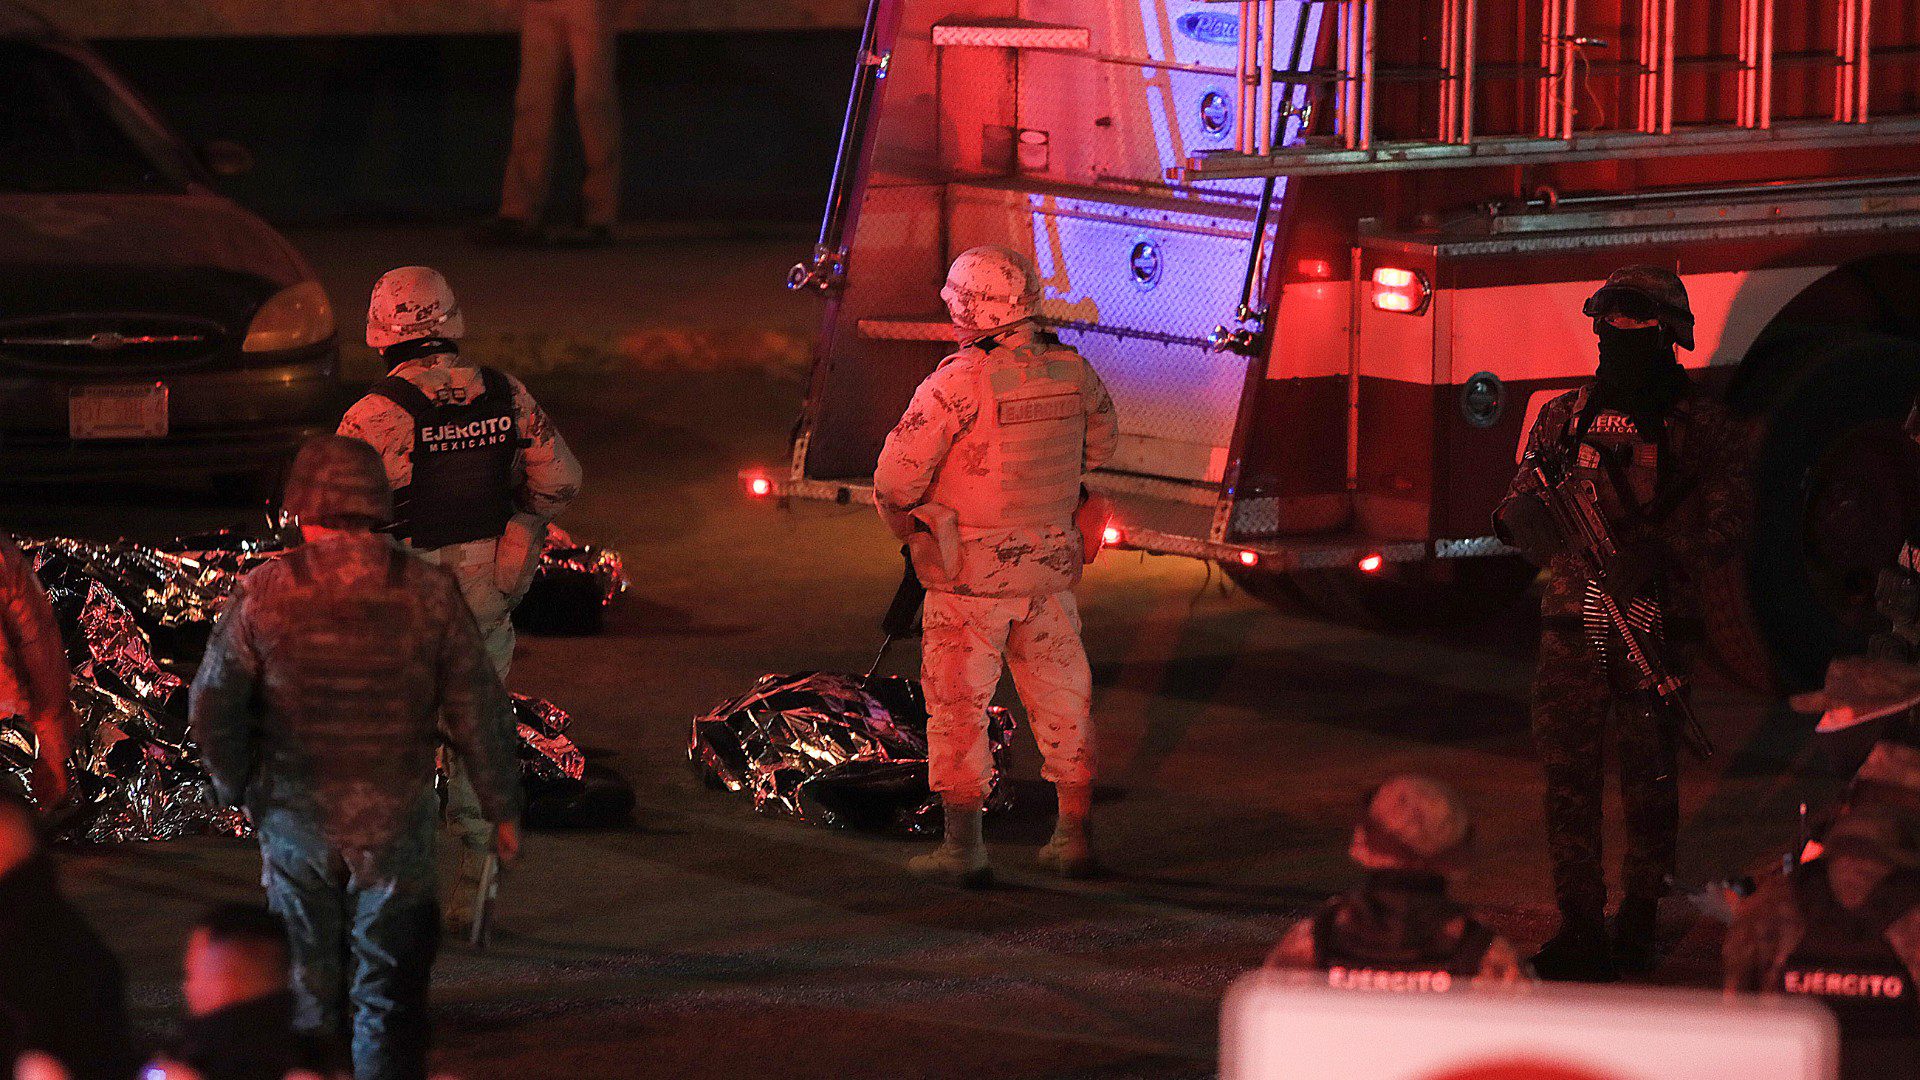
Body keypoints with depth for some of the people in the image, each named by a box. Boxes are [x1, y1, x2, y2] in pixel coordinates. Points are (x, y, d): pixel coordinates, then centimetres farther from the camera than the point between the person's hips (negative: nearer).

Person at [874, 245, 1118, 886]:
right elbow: (1099, 442, 18)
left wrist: (898, 514, 4)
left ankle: (963, 846, 6)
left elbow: (899, 471, -17)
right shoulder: (1072, 371, -1)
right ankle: (1074, 836, 21)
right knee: (1061, 700, 15)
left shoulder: (962, 380, -19)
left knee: (958, 706, 5)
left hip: (970, 572, -5)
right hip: (1051, 566, 5)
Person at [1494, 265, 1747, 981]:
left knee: (1650, 779, -1)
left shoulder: (1700, 426, 3)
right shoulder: (1564, 416, 13)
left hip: (1655, 622, -3)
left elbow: (1722, 526, -3)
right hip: (1572, 621, 3)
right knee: (1568, 774, 0)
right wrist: (1526, 513, -11)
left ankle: (1639, 922, 10)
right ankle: (1579, 928, 5)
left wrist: (1653, 554, -19)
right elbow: (1519, 513, 13)